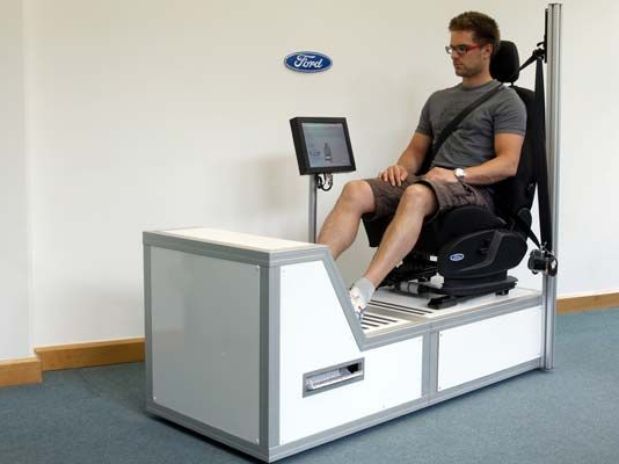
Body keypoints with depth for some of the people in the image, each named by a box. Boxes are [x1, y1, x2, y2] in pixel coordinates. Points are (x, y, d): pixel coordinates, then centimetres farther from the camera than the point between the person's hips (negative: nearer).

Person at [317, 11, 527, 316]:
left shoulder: (505, 101, 3)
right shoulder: (438, 99, 24)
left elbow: (508, 164, -8)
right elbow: (417, 150, 23)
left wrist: (458, 174, -22)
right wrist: (401, 166, -1)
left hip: (472, 190, -6)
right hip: (430, 183, 6)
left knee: (416, 195, -41)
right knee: (355, 191, -22)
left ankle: (362, 292, -54)